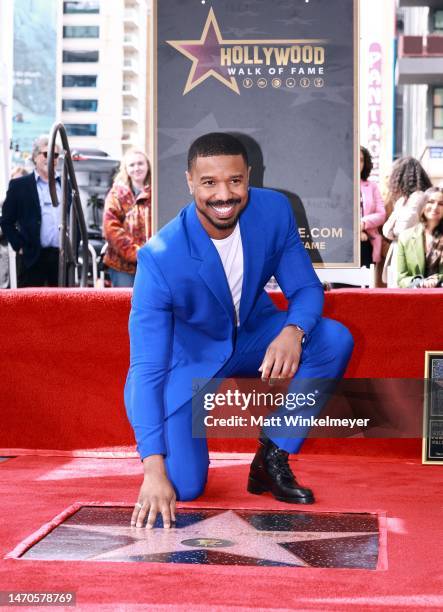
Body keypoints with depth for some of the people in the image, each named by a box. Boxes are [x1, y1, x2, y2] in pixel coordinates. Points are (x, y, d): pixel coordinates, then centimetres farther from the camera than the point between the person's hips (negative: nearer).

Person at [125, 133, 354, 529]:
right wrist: (153, 469, -37)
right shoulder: (160, 258, -31)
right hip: (191, 356, -4)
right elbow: (146, 369, -31)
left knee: (335, 340, -24)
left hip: (254, 335, 4)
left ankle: (272, 459, -8)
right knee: (183, 488, -17)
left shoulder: (274, 210, -20)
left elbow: (307, 288, -10)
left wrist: (293, 332, -36)